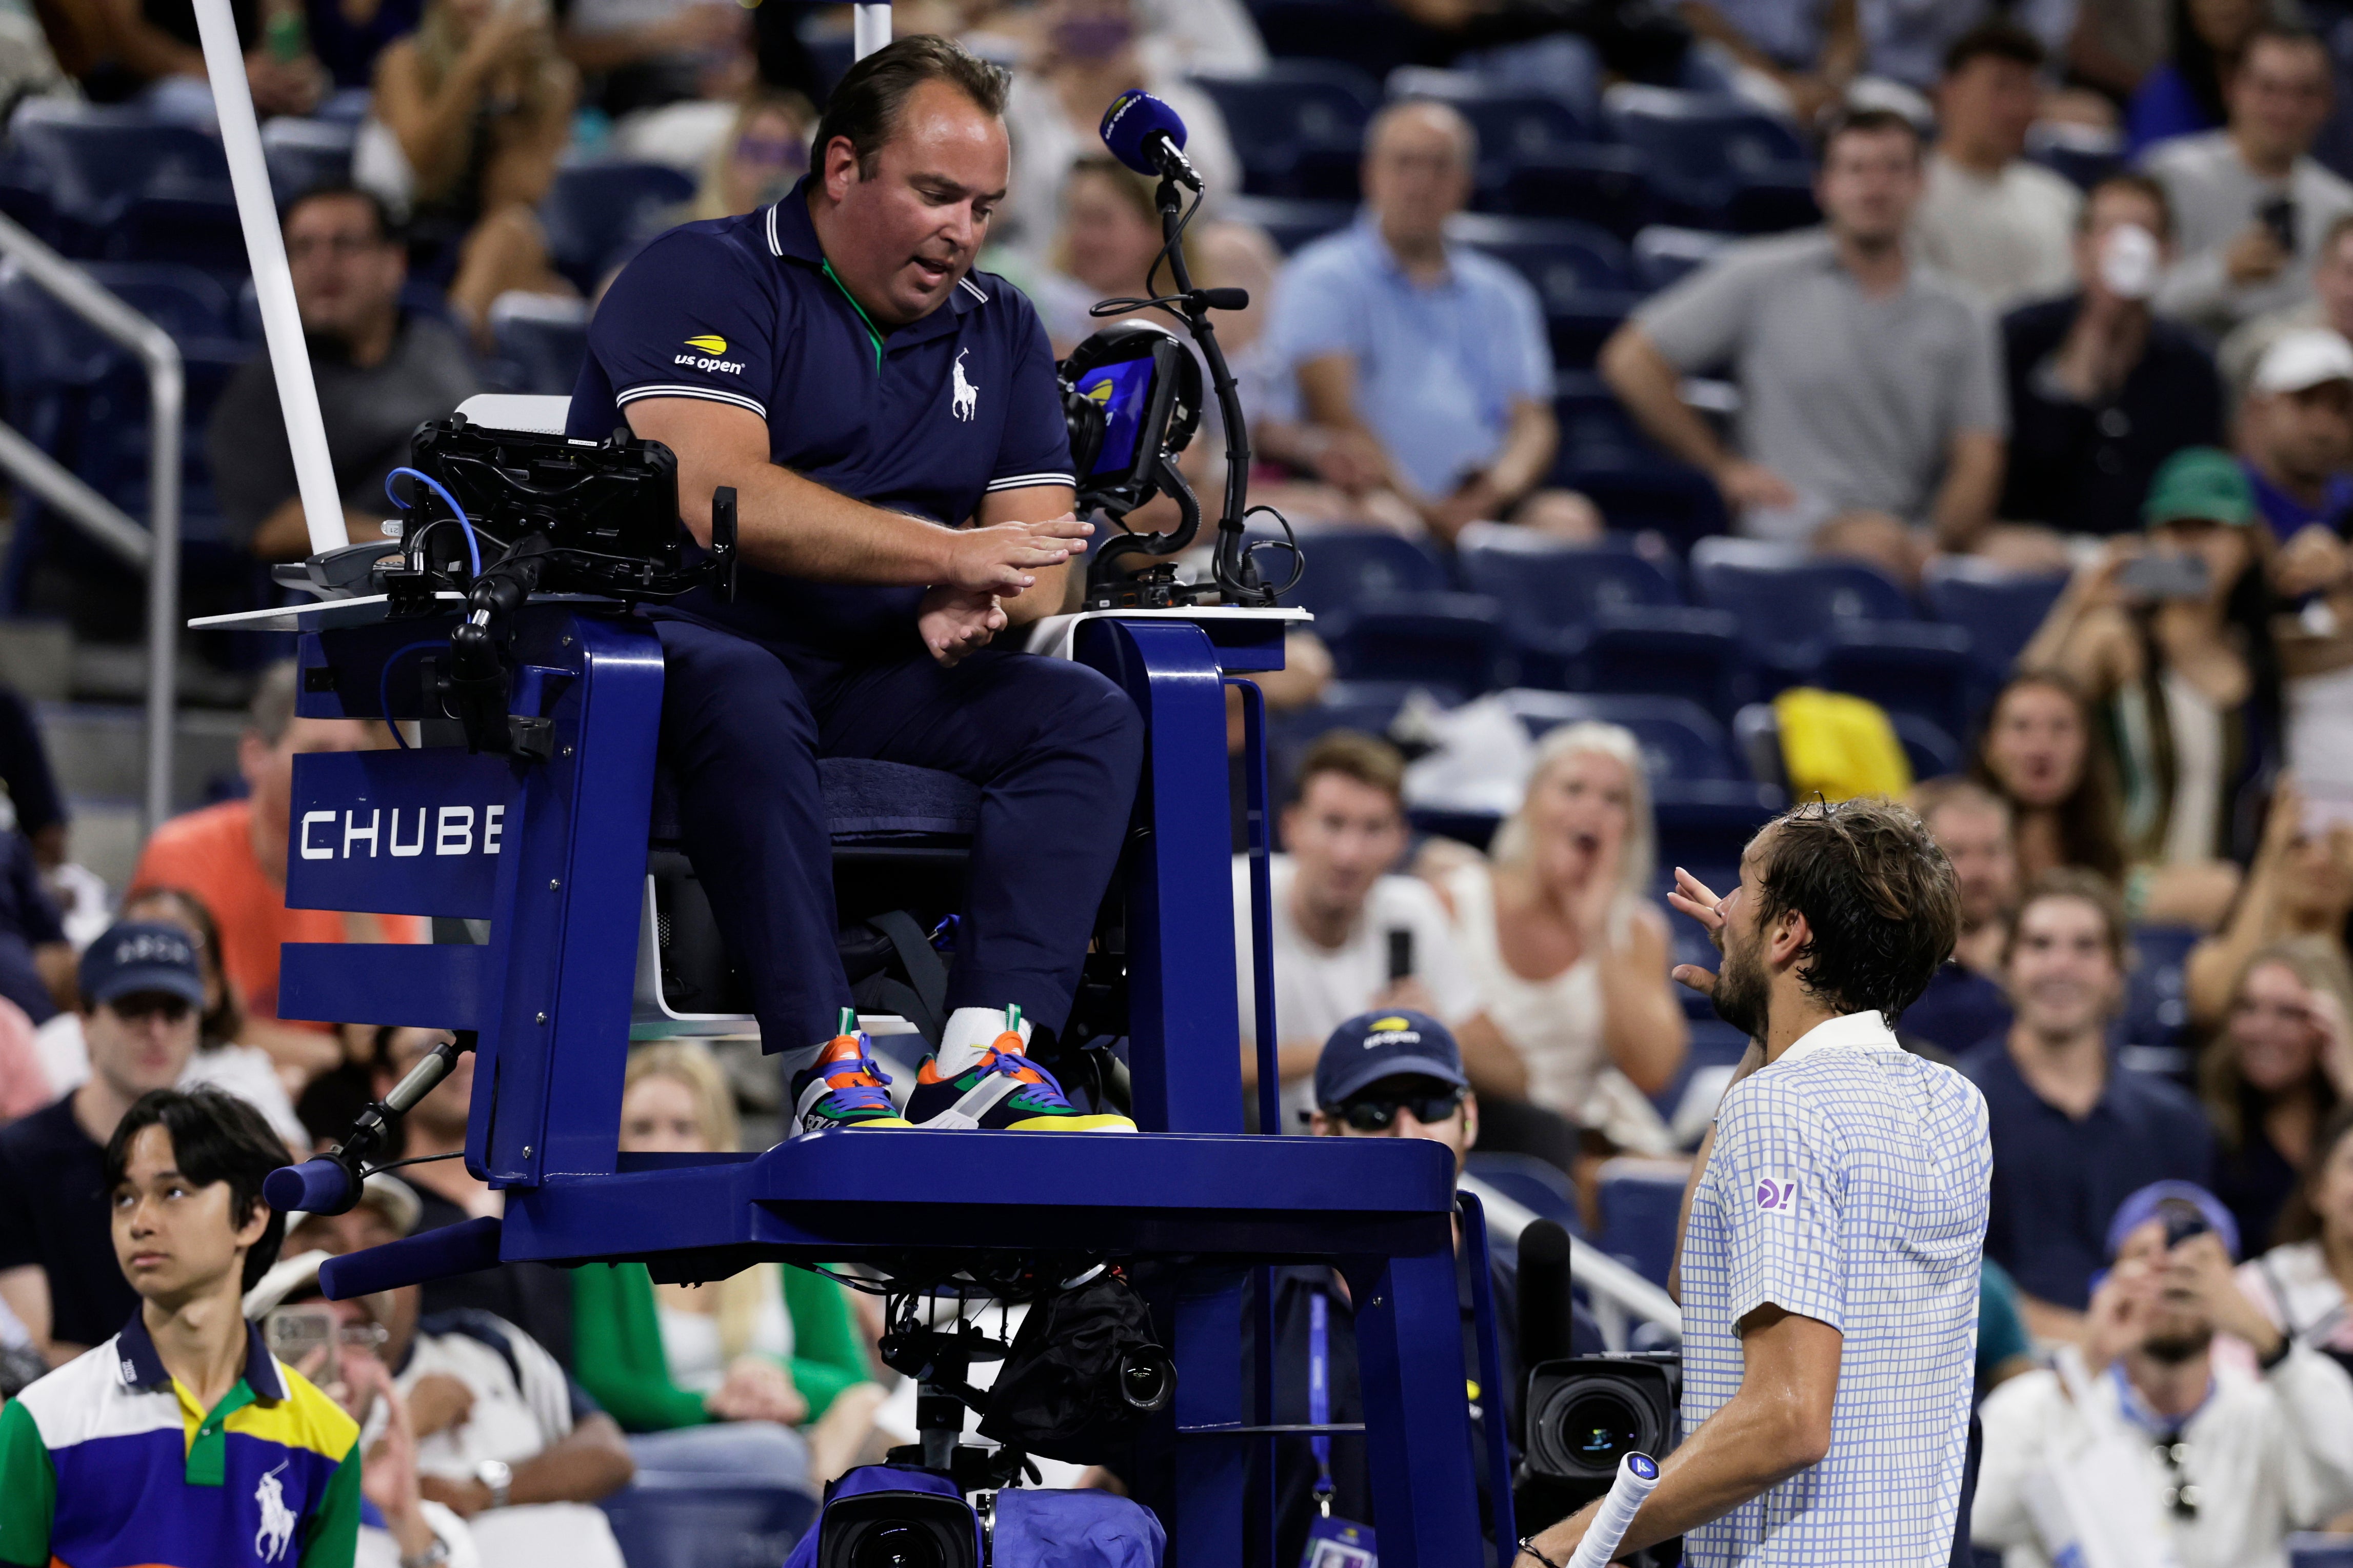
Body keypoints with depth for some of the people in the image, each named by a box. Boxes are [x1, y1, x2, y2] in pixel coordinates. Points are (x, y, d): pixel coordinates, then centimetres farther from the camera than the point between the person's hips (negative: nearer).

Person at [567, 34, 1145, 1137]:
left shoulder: (998, 330, 17)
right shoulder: (703, 280, -3)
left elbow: (1038, 547, 10)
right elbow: (716, 500, -19)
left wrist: (982, 606, -16)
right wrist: (950, 555, -19)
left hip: (876, 680, 6)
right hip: (690, 638, -6)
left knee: (1089, 716, -17)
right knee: (743, 700, -39)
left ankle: (982, 1053, -33)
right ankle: (823, 1067, -42)